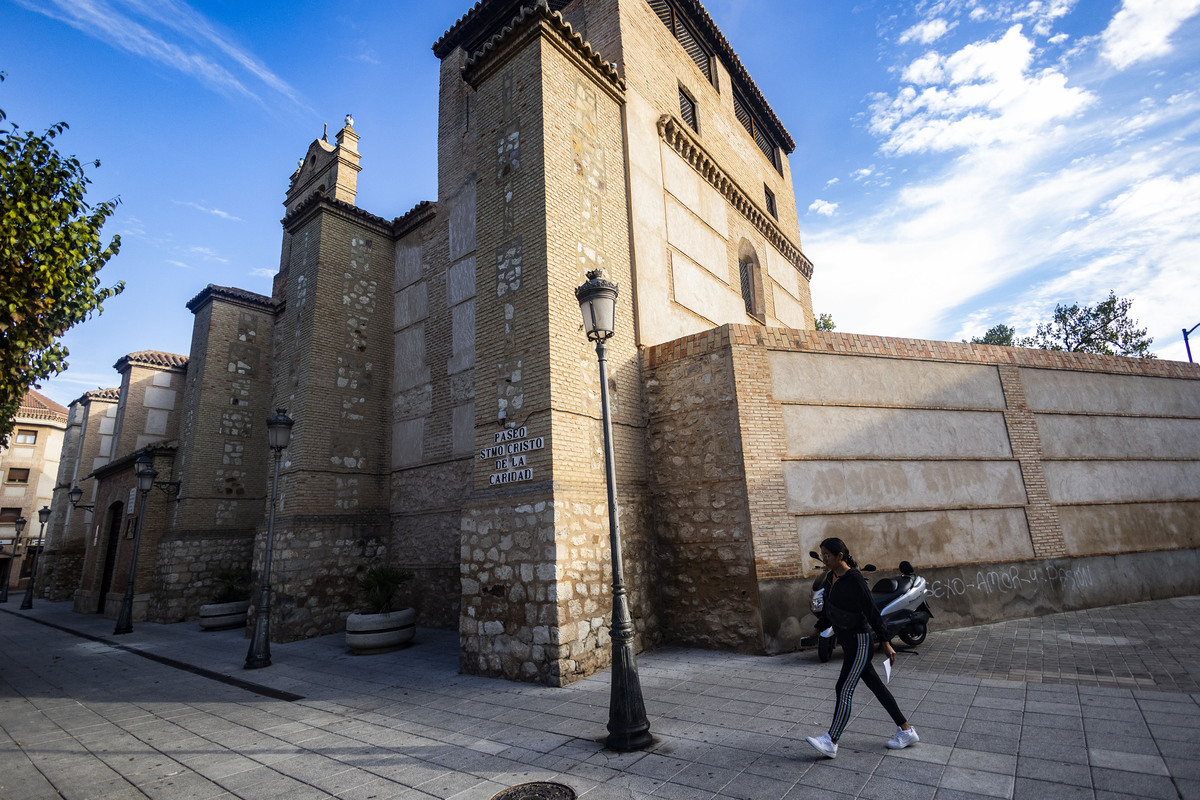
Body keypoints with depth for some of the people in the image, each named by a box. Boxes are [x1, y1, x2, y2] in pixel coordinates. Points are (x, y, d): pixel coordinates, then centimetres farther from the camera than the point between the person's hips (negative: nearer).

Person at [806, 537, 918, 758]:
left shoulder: (854, 580, -21)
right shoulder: (830, 578, 5)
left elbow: (871, 612, -20)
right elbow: (829, 612, 16)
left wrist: (885, 643, -18)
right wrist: (817, 630, 16)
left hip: (859, 641, -9)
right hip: (847, 641, 9)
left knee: (844, 689, -7)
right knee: (875, 686, 16)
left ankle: (831, 742, -4)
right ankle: (906, 731, 29)